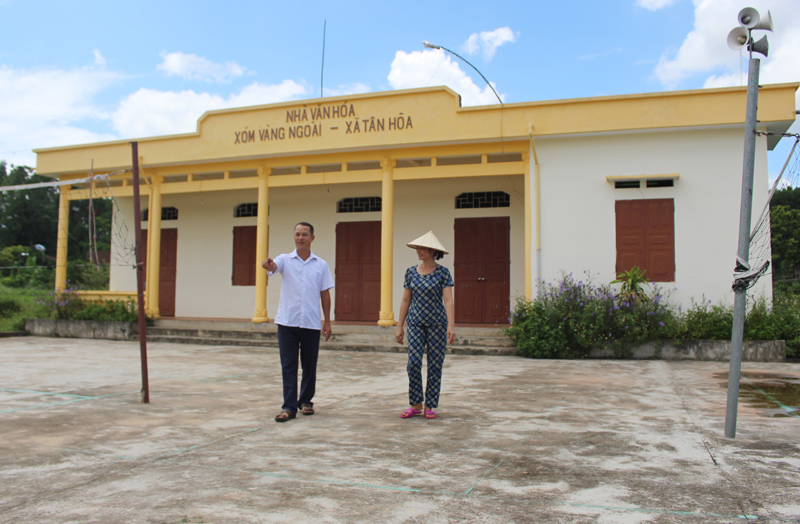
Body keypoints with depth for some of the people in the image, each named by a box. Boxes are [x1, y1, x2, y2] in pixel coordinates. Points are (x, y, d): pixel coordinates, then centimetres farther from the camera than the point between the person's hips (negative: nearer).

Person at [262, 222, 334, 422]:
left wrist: (327, 322, 5)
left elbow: (325, 294, 8)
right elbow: (274, 266, -19)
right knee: (288, 365, -1)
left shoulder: (321, 265, 6)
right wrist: (268, 265, -44)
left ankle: (305, 401, 27)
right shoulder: (285, 260, 4)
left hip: (311, 323, 1)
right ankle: (289, 407, 4)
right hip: (287, 321, -1)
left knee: (309, 365, 10)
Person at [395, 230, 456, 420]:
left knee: (435, 365, 1)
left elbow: (448, 300, -11)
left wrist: (451, 325, -22)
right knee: (413, 363, -6)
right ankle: (415, 404, 8)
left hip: (437, 323, -2)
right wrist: (399, 327, 7)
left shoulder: (443, 272, -5)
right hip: (416, 323, 3)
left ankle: (430, 406, 13)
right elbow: (405, 300, 9)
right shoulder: (411, 272, 5)